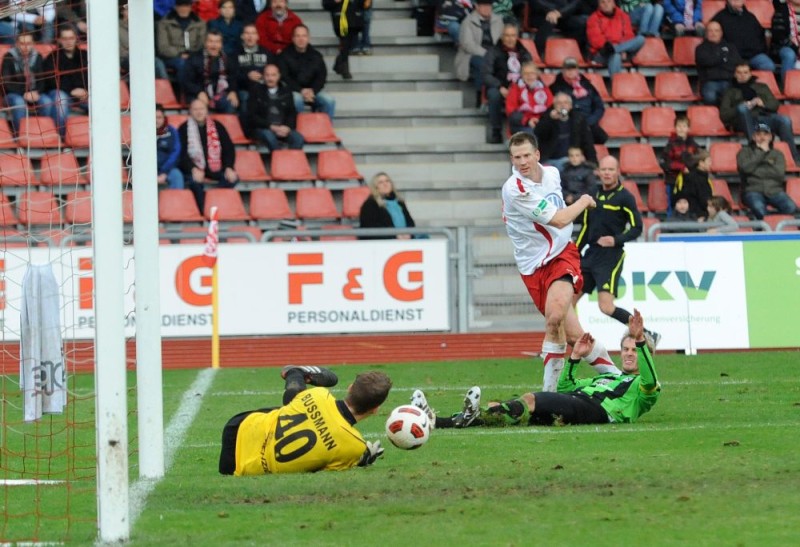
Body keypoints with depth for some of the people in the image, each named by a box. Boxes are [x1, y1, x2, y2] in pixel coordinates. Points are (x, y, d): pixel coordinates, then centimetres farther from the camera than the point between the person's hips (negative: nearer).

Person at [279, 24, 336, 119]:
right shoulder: (285, 56, -1)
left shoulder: (316, 55, 10)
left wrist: (313, 91, -14)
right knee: (297, 99, -37)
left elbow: (322, 76, 6)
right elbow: (284, 78, -9)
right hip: (293, 91, -3)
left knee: (329, 101, -22)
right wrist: (301, 91, -20)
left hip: (313, 91, 3)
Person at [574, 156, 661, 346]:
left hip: (611, 257, -7)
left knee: (606, 307, -18)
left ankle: (648, 335, -8)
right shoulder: (594, 195, 12)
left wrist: (616, 240, -24)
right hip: (590, 256, 7)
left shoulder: (624, 198, -7)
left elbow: (637, 228, -9)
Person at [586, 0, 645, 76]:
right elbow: (595, 39, -6)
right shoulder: (594, 19, 7)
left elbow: (629, 36, 9)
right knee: (615, 56, -38)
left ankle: (611, 48, -41)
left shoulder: (623, 16, 18)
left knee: (640, 39, -22)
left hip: (623, 54, 3)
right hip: (601, 55, -3)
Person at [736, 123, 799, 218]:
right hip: (753, 190, -2)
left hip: (775, 191, 2)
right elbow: (746, 167, -4)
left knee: (791, 208, -31)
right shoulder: (745, 152, 18)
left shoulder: (777, 154, 20)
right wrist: (761, 152, 3)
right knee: (758, 208, -39)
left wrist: (758, 170, 0)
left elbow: (780, 174, 2)